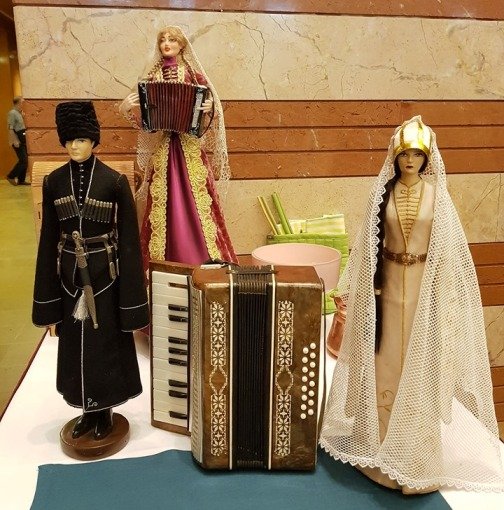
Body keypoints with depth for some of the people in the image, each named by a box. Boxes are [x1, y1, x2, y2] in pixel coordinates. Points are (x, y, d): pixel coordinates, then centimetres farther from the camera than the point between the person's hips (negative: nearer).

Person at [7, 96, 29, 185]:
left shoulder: (19, 113, 14)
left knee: (24, 161, 9)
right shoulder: (12, 113, -12)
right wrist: (15, 141, -21)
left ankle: (21, 180, 15)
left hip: (22, 140, 9)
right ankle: (11, 176, 2)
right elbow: (10, 128, -18)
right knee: (23, 160, -10)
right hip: (17, 140, -9)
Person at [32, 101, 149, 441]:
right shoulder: (54, 183, 0)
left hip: (104, 277, -3)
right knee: (75, 346, 13)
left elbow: (129, 241, -9)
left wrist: (132, 300, -10)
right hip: (70, 278, 4)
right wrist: (47, 302, 3)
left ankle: (106, 412, 30)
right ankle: (88, 411, 33)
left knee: (106, 344, 9)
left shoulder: (115, 182, -10)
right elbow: (49, 240, 4)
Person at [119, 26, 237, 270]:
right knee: (162, 201, 2)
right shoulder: (152, 75, 11)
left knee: (194, 198, -5)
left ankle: (206, 258, 3)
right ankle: (161, 260, 10)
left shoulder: (193, 73, 4)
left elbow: (210, 103, 4)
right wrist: (127, 107, -8)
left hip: (189, 144, -2)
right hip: (162, 144, 3)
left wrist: (209, 107, -18)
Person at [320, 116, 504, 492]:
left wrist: (448, 292, -6)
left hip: (426, 283, -1)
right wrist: (353, 287, 3)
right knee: (387, 359, 9)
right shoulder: (383, 191, 0)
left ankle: (415, 451, 17)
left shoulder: (436, 192, -4)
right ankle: (385, 439, 26)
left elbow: (450, 245, -2)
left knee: (420, 363, 4)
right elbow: (369, 243, 4)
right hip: (389, 281, 2)